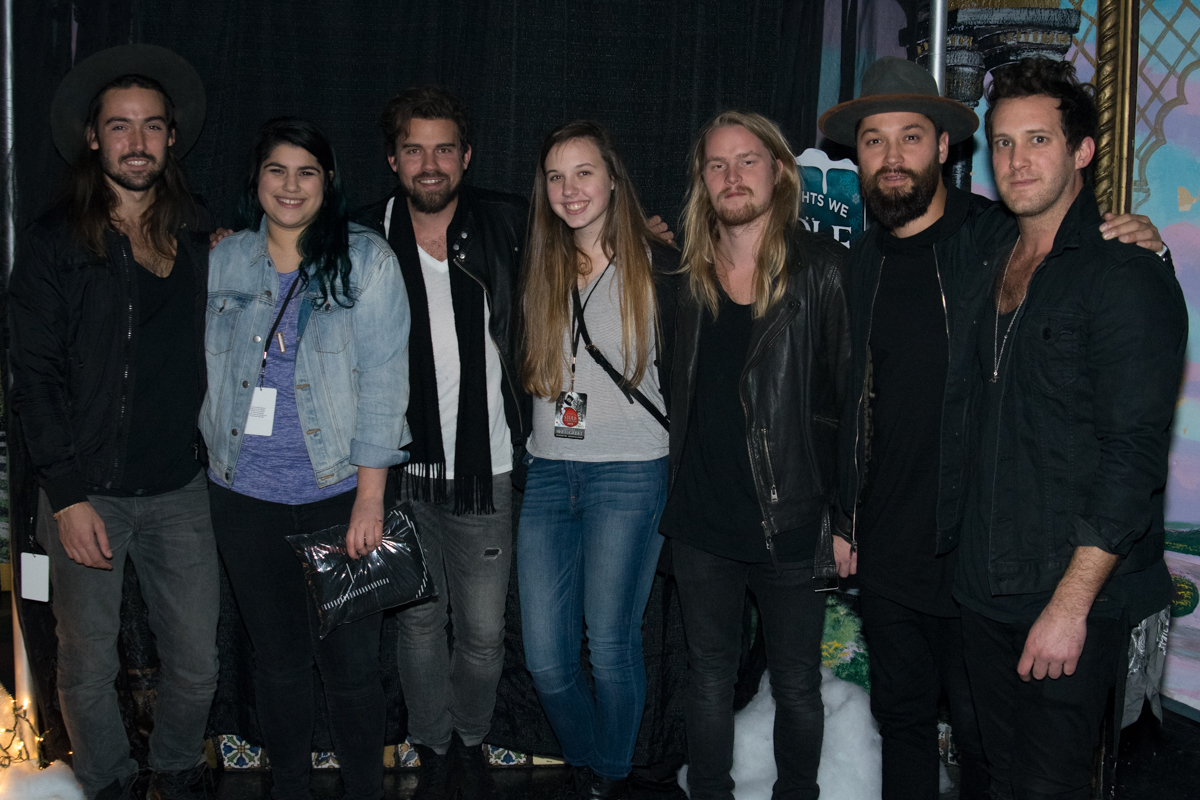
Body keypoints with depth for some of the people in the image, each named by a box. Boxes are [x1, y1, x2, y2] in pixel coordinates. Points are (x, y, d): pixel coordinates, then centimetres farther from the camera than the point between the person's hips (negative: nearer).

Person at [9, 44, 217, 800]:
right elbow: (35, 376, -5)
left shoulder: (200, 234, 6)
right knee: (88, 668, 7)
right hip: (87, 490, -2)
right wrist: (66, 494, -9)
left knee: (197, 662, 8)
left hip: (179, 488, 2)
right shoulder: (57, 239, -2)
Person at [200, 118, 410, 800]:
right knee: (278, 657, 13)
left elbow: (383, 379, -7)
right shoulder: (223, 262, 8)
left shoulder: (367, 260, -3)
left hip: (341, 490, -3)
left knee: (352, 661, 2)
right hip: (247, 495, 3)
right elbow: (207, 370, 15)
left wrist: (370, 496, -12)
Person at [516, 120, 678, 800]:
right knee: (546, 655, 4)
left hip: (630, 473, -4)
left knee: (611, 645, 2)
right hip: (549, 471, 4)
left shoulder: (657, 265, -2)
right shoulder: (537, 268, 10)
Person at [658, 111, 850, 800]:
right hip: (702, 520, 4)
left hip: (791, 524, -3)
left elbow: (854, 397, -7)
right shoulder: (689, 275, 5)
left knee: (796, 684, 12)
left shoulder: (822, 270, -8)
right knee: (709, 673, 16)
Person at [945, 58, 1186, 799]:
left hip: (1076, 600, -7)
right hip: (987, 587, 7)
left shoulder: (1127, 273, -12)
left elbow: (1134, 456, -18)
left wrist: (1072, 602, -21)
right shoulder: (997, 270, 12)